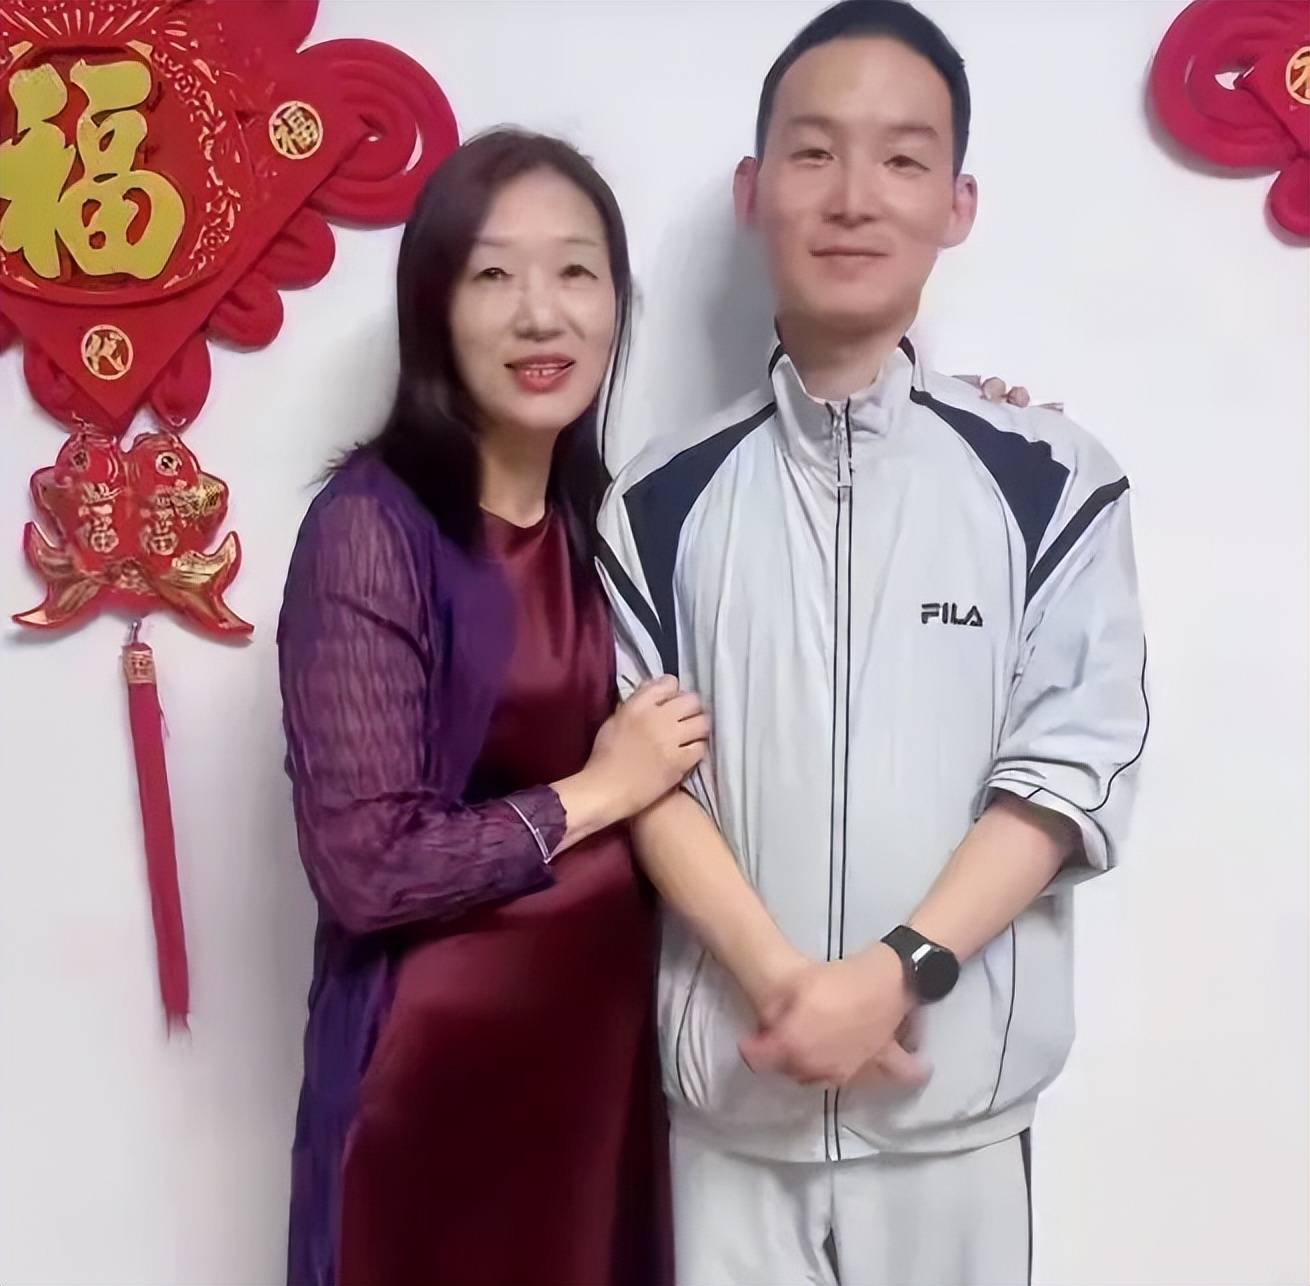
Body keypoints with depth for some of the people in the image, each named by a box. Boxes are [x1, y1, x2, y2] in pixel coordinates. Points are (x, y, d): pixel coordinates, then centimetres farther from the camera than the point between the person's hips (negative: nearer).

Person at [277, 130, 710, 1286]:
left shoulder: (600, 517, 4)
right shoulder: (371, 528, -17)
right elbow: (366, 864, -21)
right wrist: (593, 795, -11)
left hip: (607, 1029, 6)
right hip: (442, 1054, -6)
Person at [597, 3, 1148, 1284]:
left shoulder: (1051, 482, -3)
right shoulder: (661, 499, 0)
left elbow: (1073, 764, -5)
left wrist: (900, 970, -15)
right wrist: (779, 979, -13)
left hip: (958, 1105, 0)